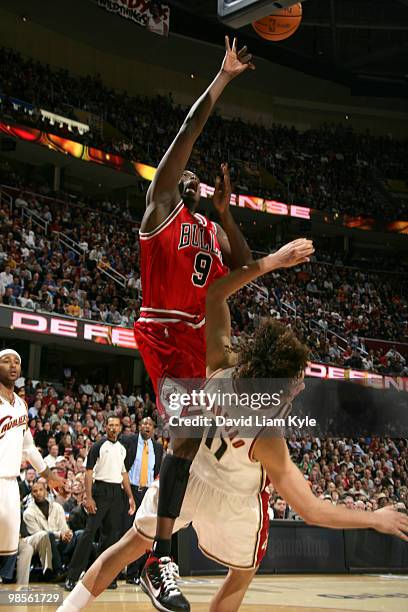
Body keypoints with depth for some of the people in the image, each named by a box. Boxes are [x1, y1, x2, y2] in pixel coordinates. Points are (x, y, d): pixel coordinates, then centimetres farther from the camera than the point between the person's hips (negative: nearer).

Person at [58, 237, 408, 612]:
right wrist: (377, 519, -20)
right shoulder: (267, 441, -35)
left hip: (184, 473, 4)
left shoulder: (220, 367, -30)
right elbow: (313, 511, -29)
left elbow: (213, 294, -20)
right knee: (243, 575, 25)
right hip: (233, 503, -4)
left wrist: (270, 262, -22)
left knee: (133, 543, 24)